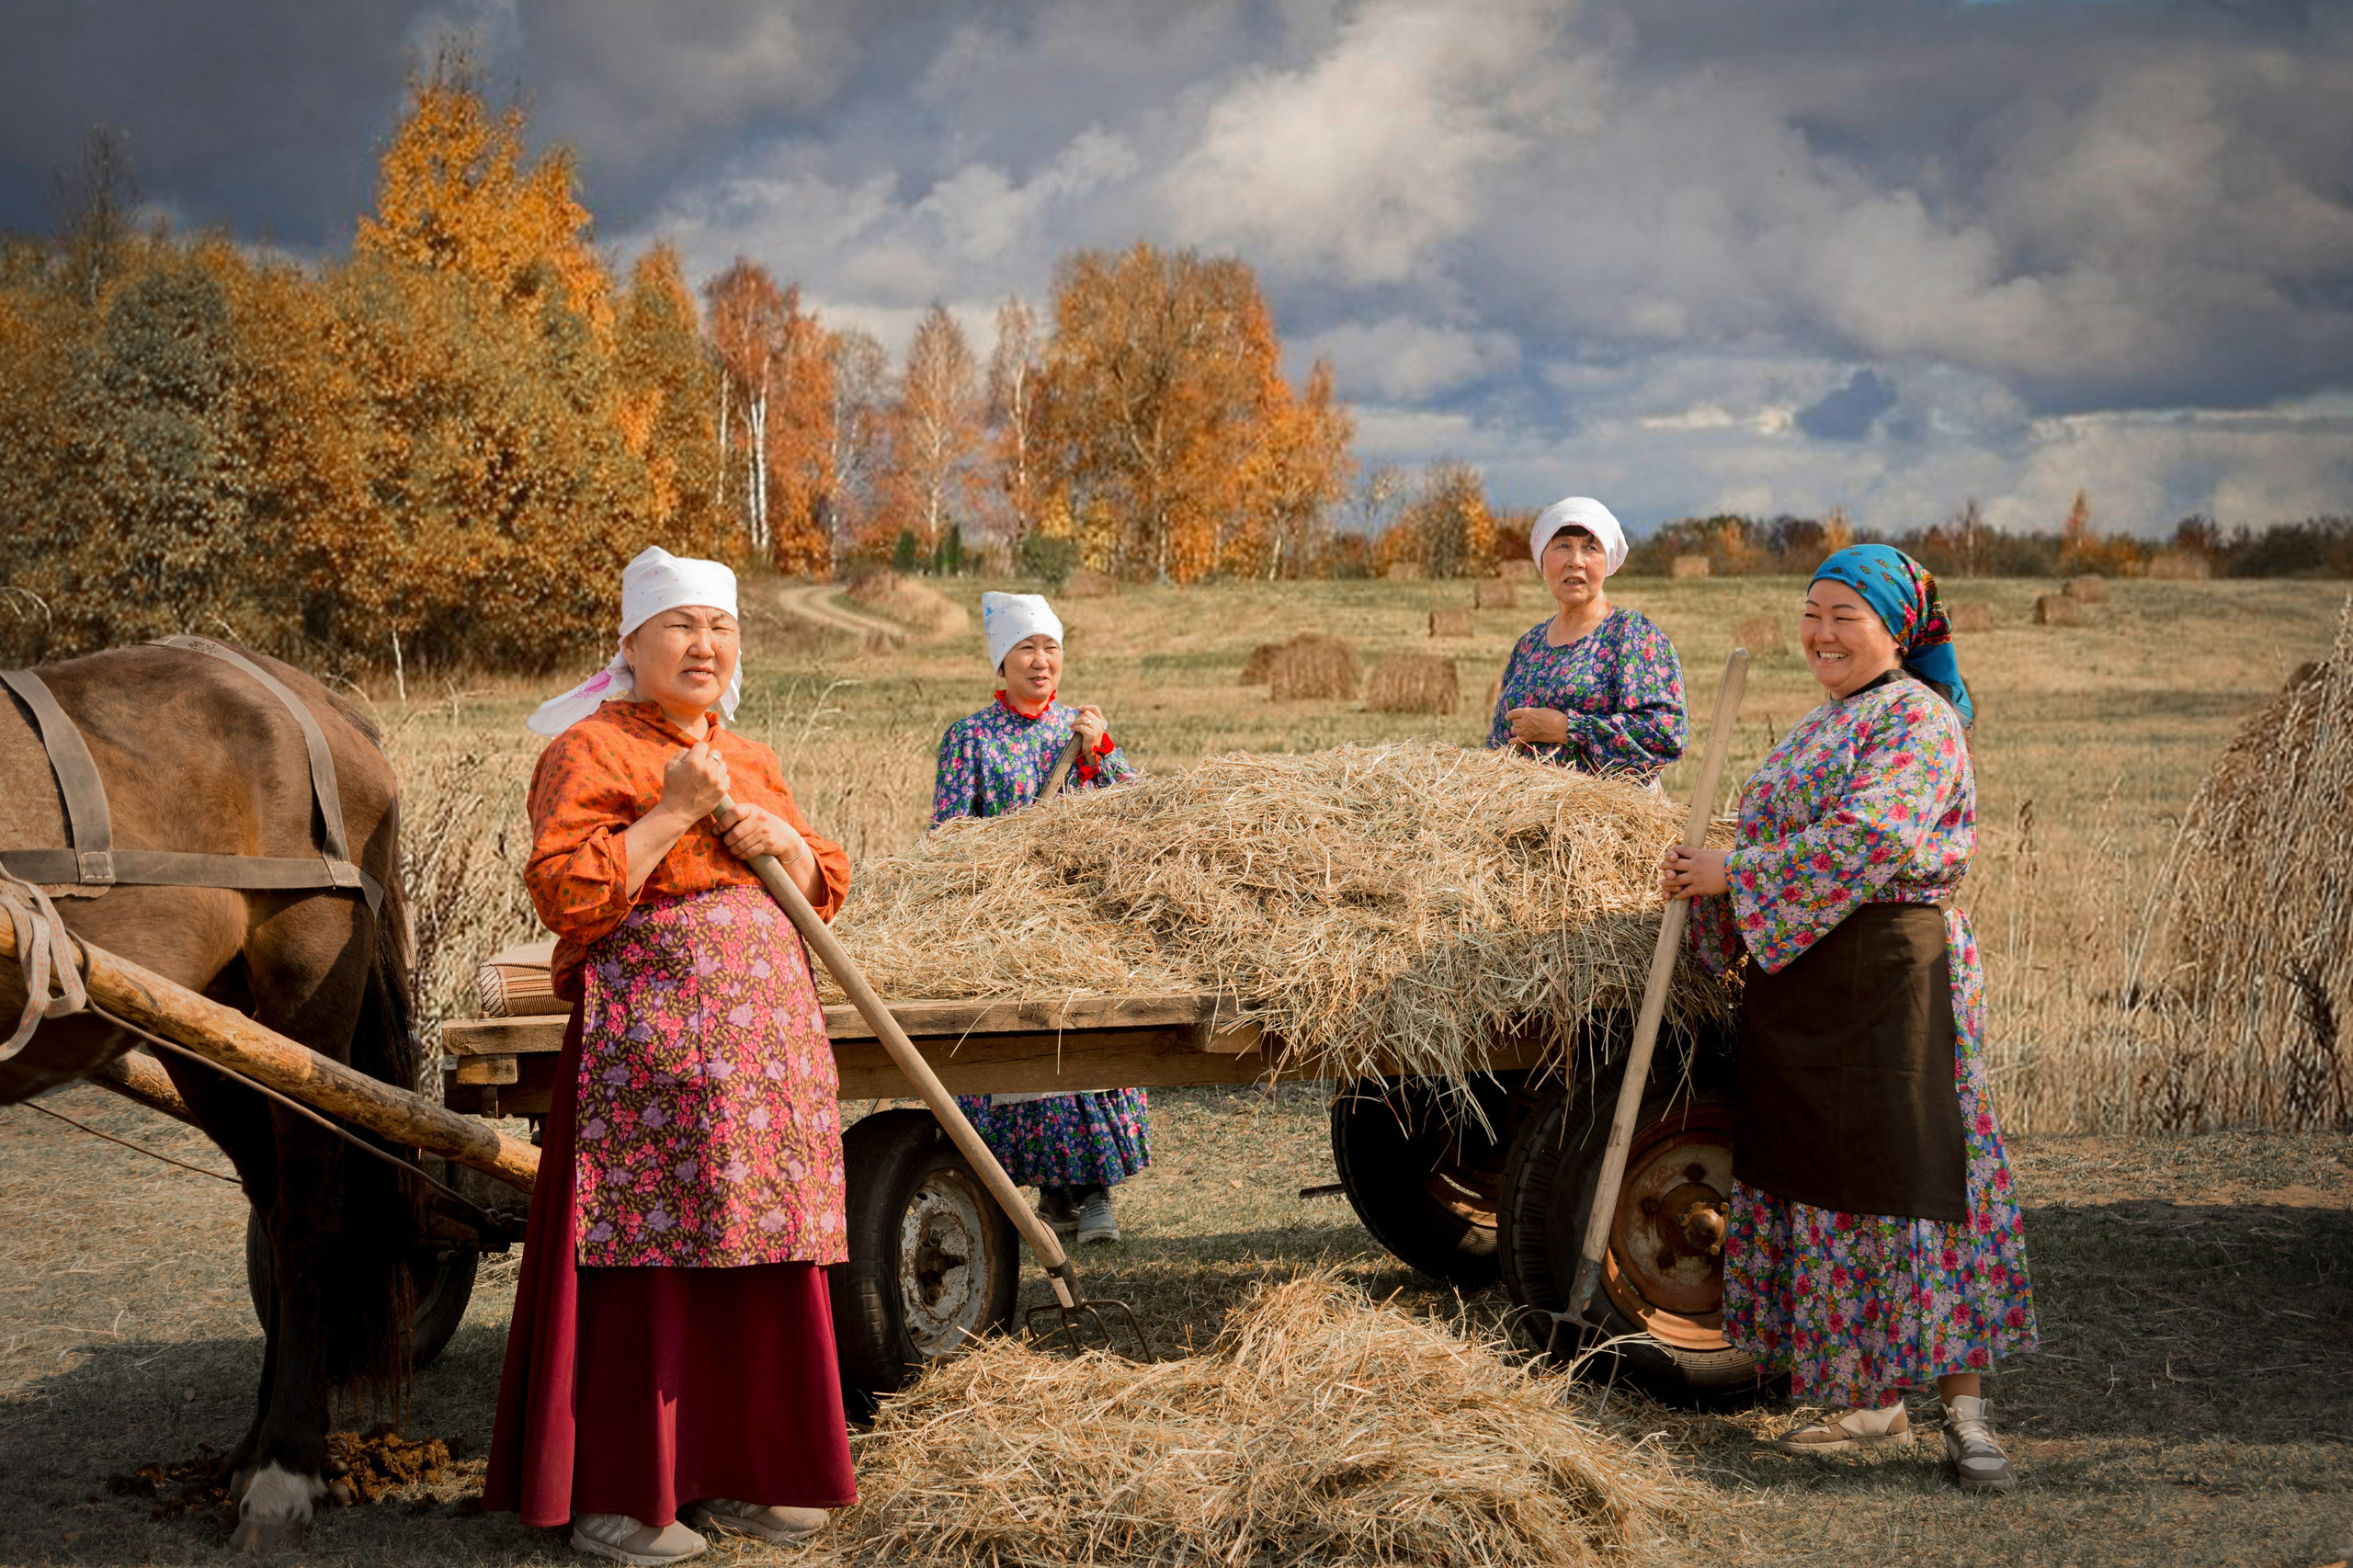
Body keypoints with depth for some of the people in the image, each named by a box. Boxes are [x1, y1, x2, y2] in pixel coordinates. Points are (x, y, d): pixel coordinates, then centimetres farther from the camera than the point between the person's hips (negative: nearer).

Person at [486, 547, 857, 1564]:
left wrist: (780, 838, 1)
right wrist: (673, 811, -16)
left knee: (761, 1253, 8)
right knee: (642, 1257, -6)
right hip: (646, 1039, -7)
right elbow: (567, 895, -15)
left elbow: (826, 890, 21)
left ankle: (736, 1471, 19)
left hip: (769, 1037, 7)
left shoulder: (751, 762, 19)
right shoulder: (589, 751, -2)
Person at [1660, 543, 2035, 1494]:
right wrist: (1706, 885, 2)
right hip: (1799, 982, 9)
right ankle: (1870, 1404, 17)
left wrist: (1735, 873, -16)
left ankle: (1966, 1413, -1)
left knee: (1910, 1179, -8)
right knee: (1818, 1180, 9)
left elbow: (1868, 842, -22)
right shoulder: (1817, 729, 19)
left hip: (1892, 976, -9)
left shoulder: (1917, 720, -9)